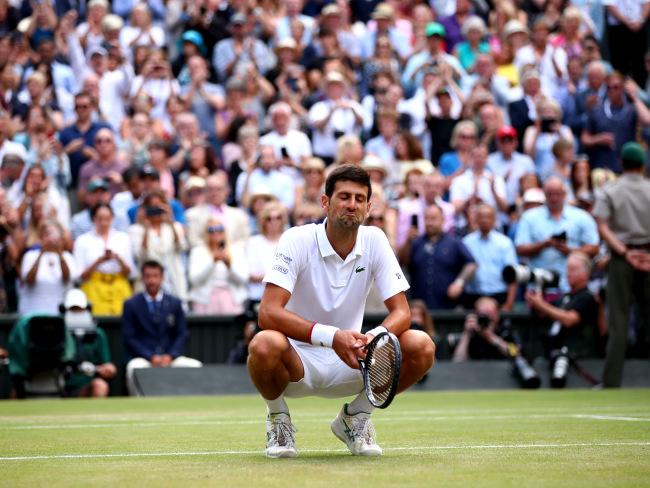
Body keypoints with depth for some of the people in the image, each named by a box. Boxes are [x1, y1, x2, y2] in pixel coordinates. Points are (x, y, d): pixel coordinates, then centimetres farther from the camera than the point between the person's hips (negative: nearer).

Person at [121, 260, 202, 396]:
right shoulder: (131, 305, 5)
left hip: (169, 358, 3)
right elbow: (129, 338, -1)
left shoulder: (175, 303, 13)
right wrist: (151, 357, -14)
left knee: (195, 366, -24)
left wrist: (170, 356, -9)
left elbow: (182, 334, 10)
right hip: (142, 358, -3)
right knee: (134, 368, -37)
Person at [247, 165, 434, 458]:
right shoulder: (297, 241, -16)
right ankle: (278, 419, -3)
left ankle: (354, 417, 5)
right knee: (265, 345, -38)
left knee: (422, 347, -19)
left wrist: (375, 336, -31)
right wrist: (331, 336, -37)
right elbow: (268, 313, -26)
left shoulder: (375, 241, -5)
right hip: (298, 360, -4)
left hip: (349, 362, 4)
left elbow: (401, 312, -7)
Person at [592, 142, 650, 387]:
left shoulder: (609, 191, 0)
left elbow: (602, 227, -11)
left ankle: (611, 381, -4)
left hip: (622, 257, -1)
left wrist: (625, 252, -14)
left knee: (619, 320, -1)